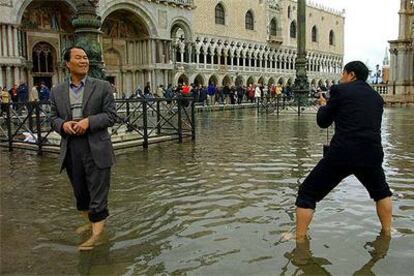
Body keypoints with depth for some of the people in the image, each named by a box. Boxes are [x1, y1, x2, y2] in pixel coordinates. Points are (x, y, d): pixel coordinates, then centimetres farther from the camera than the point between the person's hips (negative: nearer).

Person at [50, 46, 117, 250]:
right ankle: (92, 222, 35)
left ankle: (98, 233, 4)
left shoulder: (102, 87, 0)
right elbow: (53, 118, 12)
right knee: (80, 191, 16)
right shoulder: (57, 91, 10)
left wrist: (89, 121, -18)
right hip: (70, 149, 4)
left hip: (96, 147, -4)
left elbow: (111, 115, -4)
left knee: (97, 192, -2)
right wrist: (63, 125, -10)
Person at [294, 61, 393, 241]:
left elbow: (323, 122, 8)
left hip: (341, 153, -5)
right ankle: (387, 231, 38)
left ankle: (300, 238, 12)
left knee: (307, 194, 9)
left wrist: (324, 107, 28)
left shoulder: (340, 90, 1)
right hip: (371, 154, 5)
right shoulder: (377, 97, 16)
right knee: (381, 192, 34)